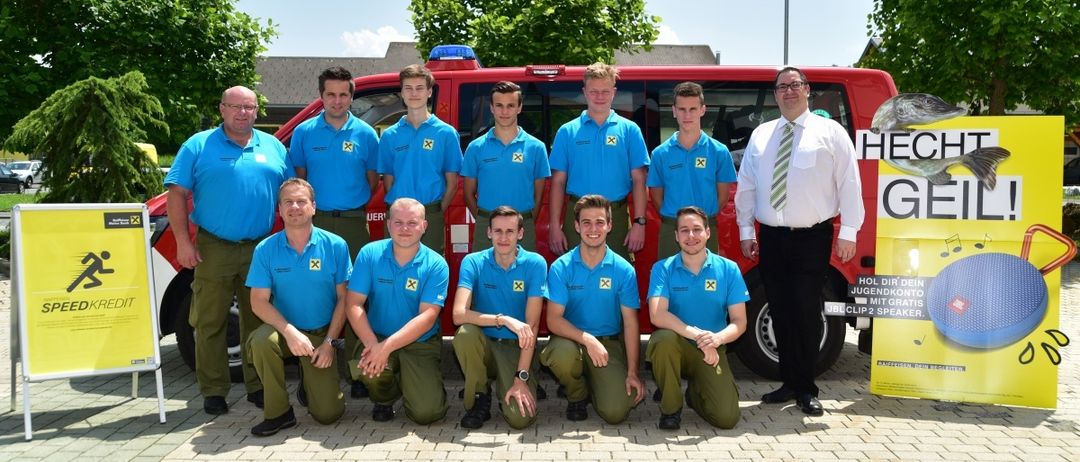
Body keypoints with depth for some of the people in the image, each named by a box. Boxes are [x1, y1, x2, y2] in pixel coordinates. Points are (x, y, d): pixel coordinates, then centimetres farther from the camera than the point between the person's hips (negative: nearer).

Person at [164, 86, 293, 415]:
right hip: (214, 249, -2)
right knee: (209, 323, 2)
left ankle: (257, 386, 20)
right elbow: (177, 194, -1)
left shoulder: (273, 147, 11)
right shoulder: (198, 146, 2)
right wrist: (183, 242, -10)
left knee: (258, 321, 9)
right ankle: (213, 391, 13)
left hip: (261, 249, 2)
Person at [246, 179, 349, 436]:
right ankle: (279, 413, -13)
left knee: (328, 414, -10)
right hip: (285, 330, 1)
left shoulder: (335, 246, -8)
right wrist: (289, 331, -25)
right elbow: (259, 302, -10)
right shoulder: (265, 249, -7)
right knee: (261, 341, -36)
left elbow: (343, 299, -5)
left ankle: (311, 381, 28)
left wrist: (329, 342, -11)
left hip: (322, 334, -1)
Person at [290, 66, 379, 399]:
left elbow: (373, 180, 10)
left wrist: (353, 206, 4)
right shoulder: (304, 132, 5)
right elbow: (297, 178, 10)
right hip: (315, 222, 0)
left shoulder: (365, 133, 5)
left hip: (353, 222, 0)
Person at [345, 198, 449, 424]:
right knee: (365, 367, -33)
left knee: (426, 412, -17)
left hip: (421, 344, -1)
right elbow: (354, 304, -7)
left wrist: (387, 346, -26)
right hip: (377, 338, 1)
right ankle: (385, 399, 6)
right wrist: (371, 343, -23)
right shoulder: (370, 254, -4)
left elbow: (427, 317, -16)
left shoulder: (436, 265, -10)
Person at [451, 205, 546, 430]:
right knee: (465, 333, -33)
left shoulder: (535, 264, -10)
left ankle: (506, 388, 14)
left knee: (520, 417, -23)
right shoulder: (473, 262, -7)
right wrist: (503, 320, -33)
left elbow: (532, 325, -14)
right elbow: (459, 314, -21)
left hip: (518, 348, -1)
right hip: (484, 344, 1)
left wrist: (521, 378, -19)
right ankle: (479, 398, -7)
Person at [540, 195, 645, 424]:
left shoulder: (624, 270, -3)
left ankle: (593, 385, 20)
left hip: (610, 343, 1)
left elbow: (630, 323, -2)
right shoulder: (561, 267, -6)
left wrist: (632, 372, -8)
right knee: (563, 354, -37)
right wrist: (587, 339, -28)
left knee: (616, 412, -18)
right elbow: (554, 320, -12)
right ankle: (577, 395, 0)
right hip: (571, 339, 0)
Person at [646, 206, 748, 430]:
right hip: (674, 345, -1)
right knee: (665, 339, -37)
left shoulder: (728, 269, -2)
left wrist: (717, 338, -26)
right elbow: (657, 315, -20)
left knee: (727, 417, -16)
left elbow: (739, 322, -5)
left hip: (711, 351, 2)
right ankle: (670, 408, -11)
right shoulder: (663, 269, -7)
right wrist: (696, 334, -32)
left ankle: (695, 393, 22)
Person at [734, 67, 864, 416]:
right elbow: (746, 185, 13)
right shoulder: (760, 135, 12)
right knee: (780, 311, 7)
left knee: (806, 312, -4)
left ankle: (806, 390, 9)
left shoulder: (830, 132, 2)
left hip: (812, 237, -4)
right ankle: (790, 383, 18)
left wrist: (848, 232, -7)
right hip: (771, 237, 4)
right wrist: (746, 231, 8)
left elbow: (849, 183, -2)